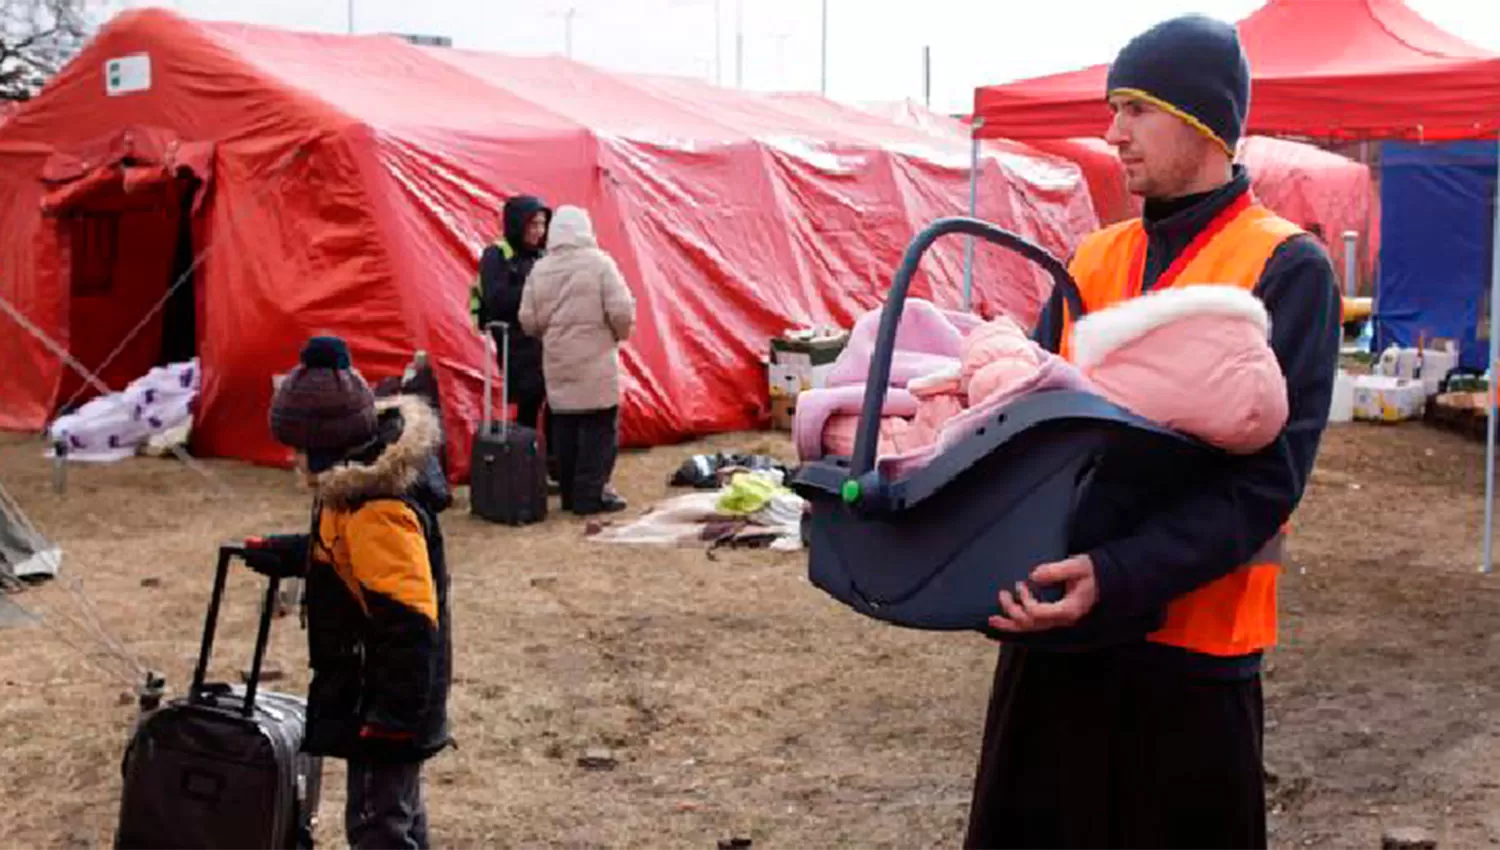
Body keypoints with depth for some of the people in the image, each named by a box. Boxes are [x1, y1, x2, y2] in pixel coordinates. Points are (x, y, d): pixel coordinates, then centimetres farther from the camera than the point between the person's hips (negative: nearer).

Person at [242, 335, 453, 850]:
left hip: (383, 701, -10)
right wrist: (280, 555, 20)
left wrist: (393, 714, -27)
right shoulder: (361, 484, 3)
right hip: (383, 695, 10)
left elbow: (408, 623, -31)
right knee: (399, 806, 25)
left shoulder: (378, 515, -30)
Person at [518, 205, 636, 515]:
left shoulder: (540, 269, 3)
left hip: (557, 362, 5)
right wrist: (620, 334, 7)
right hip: (595, 361, -5)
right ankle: (590, 495, 0)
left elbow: (528, 320, 3)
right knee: (600, 427, 2)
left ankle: (570, 494, 17)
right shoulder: (598, 262, -9)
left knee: (565, 428, 12)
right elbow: (621, 311, -14)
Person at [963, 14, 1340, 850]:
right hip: (1057, 623, 6)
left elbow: (1268, 476, -17)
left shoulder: (1287, 270, -9)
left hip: (1189, 643, -5)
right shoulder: (1094, 259, 10)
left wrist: (1118, 575, -29)